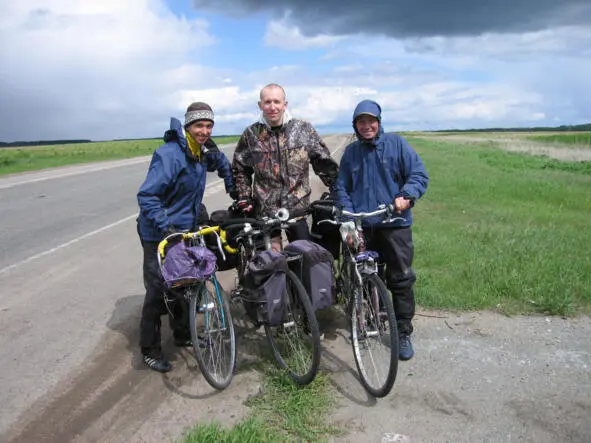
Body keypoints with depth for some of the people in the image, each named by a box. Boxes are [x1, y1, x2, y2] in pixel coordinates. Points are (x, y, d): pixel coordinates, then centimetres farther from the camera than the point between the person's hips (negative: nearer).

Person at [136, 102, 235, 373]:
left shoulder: (205, 152, 1)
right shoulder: (169, 155, -24)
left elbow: (222, 164, 25)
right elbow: (147, 196, -27)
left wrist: (234, 191, 21)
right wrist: (165, 227, -35)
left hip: (187, 230, 8)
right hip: (160, 235, -8)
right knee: (158, 292, -1)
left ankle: (183, 335, 36)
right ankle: (150, 351, 15)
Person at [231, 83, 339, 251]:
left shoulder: (303, 129, -1)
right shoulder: (251, 134, 1)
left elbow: (324, 162, 5)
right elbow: (240, 170, 12)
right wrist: (244, 200, 6)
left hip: (297, 208, 0)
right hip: (265, 210, 0)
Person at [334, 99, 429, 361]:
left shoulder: (396, 144, 4)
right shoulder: (350, 152, 12)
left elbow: (419, 175, 0)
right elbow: (341, 188, 12)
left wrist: (407, 195, -20)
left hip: (395, 224, -2)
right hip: (361, 228, 2)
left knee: (401, 280, -1)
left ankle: (404, 334, 12)